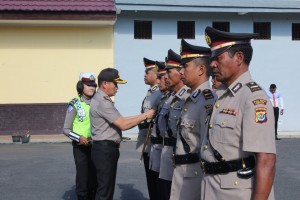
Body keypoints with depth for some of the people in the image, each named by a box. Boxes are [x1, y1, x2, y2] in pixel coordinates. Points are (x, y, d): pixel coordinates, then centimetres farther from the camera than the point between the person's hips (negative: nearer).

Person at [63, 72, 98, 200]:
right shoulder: (75, 104, -6)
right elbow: (66, 129, -5)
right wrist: (80, 138, -20)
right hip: (81, 147, -4)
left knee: (95, 179, 10)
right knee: (82, 179, -4)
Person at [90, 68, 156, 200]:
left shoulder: (103, 100, 15)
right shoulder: (102, 102, -18)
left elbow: (120, 120, 14)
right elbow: (123, 124, -20)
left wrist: (142, 117, 7)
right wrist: (145, 116, -12)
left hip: (107, 149, 10)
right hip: (105, 149, -10)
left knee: (107, 187, 16)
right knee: (104, 189, -4)